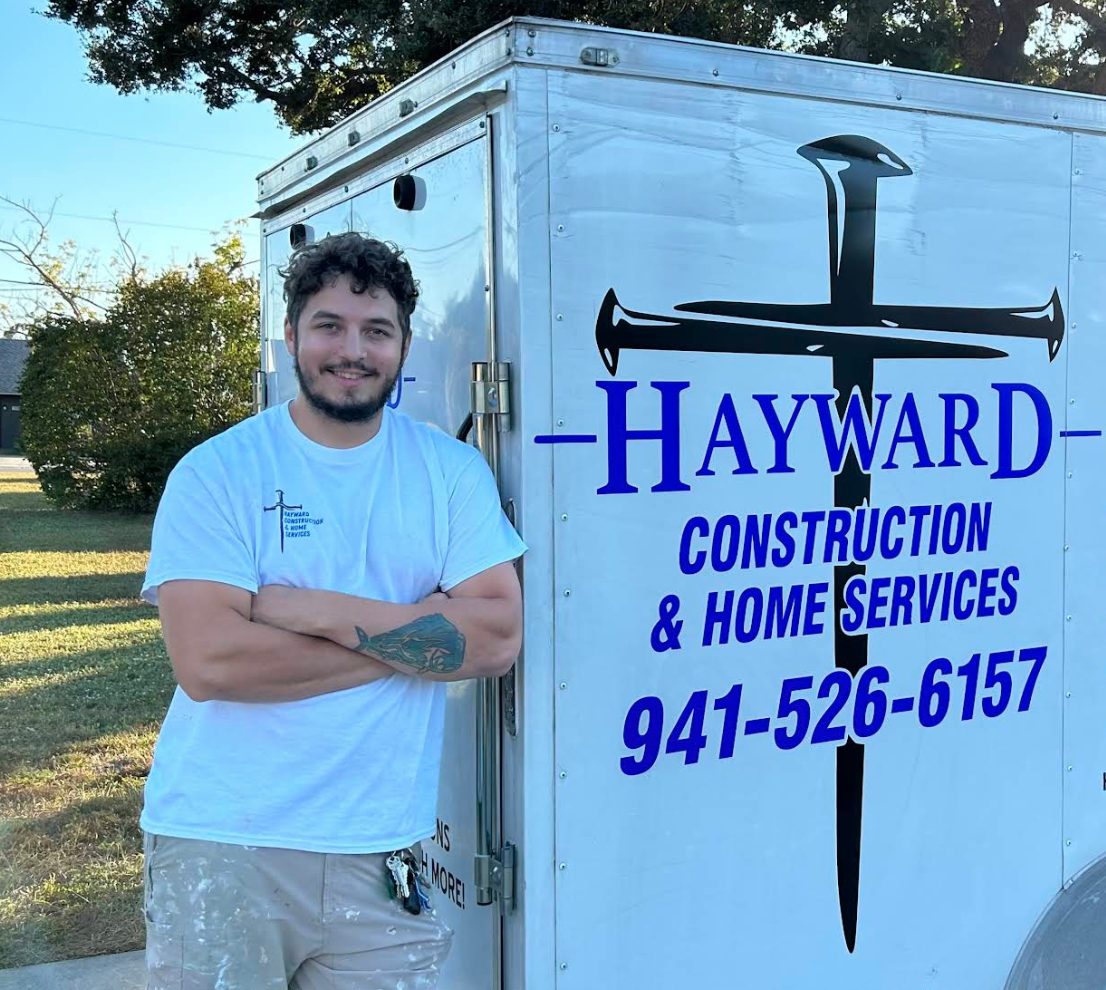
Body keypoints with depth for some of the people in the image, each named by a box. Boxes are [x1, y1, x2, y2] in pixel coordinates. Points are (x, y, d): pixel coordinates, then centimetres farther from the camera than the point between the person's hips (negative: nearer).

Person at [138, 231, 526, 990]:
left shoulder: (452, 472, 2)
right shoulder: (217, 472, -6)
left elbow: (498, 638, -8)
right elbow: (207, 660, -17)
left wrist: (322, 612, -16)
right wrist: (415, 634, -13)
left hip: (381, 852, 2)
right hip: (221, 845, -1)